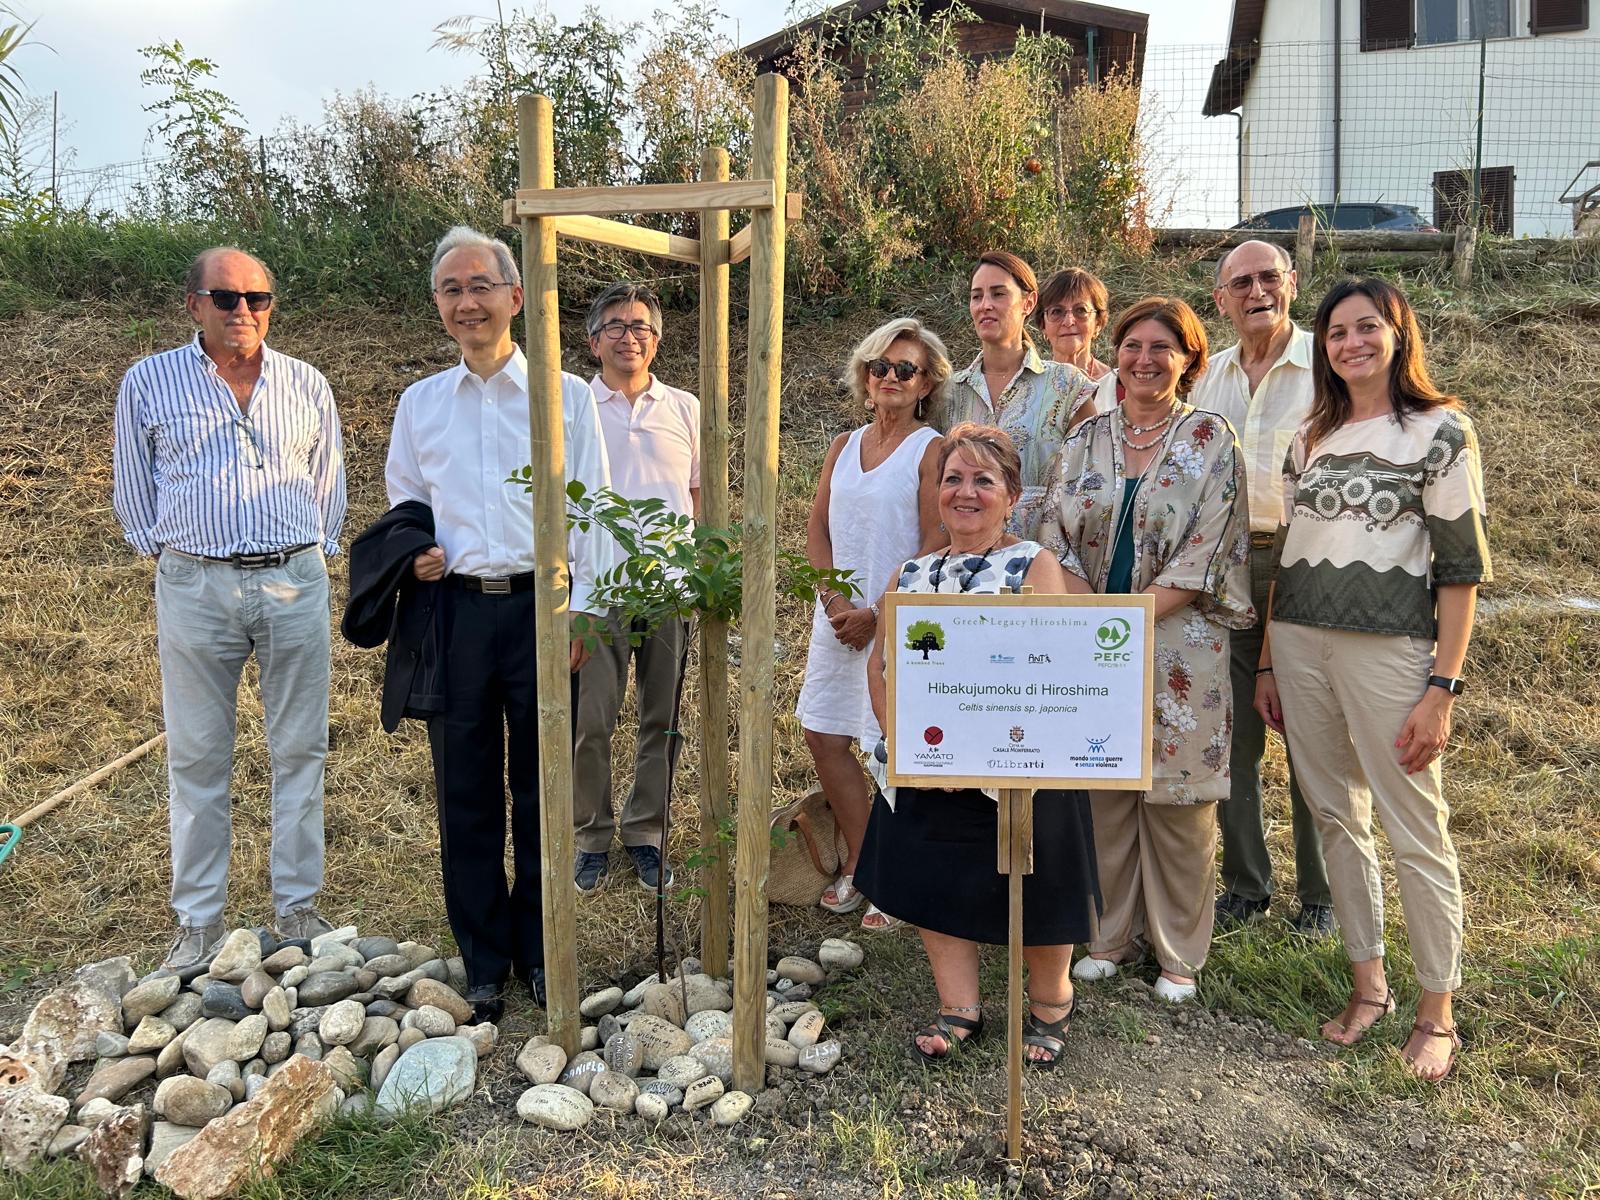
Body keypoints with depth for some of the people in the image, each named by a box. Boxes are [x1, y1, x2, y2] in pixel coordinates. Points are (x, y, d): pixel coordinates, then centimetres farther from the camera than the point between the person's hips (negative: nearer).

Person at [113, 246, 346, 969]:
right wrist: (167, 554, 9)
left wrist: (314, 555, 12)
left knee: (300, 750, 6)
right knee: (197, 758, 5)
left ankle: (298, 907, 18)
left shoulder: (307, 386, 8)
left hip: (295, 584, 1)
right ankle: (199, 920, 17)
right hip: (195, 589, -1)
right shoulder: (148, 382, 4)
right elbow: (132, 488, 11)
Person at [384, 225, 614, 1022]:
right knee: (466, 792, 7)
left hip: (540, 604, -2)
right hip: (453, 608, 2)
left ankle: (539, 953, 23)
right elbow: (403, 504, 20)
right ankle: (483, 964, 21)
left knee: (541, 785, 7)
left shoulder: (566, 396, 4)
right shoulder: (420, 403, 12)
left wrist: (582, 609, -5)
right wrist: (413, 553, -1)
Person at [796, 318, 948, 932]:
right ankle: (858, 864, 25)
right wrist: (836, 603, -5)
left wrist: (877, 613, -14)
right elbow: (817, 529, 9)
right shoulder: (843, 447, 13)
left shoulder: (931, 450, -5)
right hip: (840, 616, 7)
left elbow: (935, 545, -11)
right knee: (825, 735, 9)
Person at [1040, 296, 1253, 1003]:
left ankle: (1178, 952, 20)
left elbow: (1202, 558, -10)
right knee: (1103, 791, 9)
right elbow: (1058, 535, 4)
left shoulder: (1210, 441, -2)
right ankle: (1111, 935, 26)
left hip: (1179, 647, -3)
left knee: (1177, 799, 4)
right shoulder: (1087, 439, 9)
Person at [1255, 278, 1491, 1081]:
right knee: (1336, 819, 11)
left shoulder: (1439, 430, -2)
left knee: (1416, 833, 1)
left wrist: (1443, 687, -12)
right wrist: (1267, 662, 12)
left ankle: (1437, 1015, 16)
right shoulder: (1310, 439, 13)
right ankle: (1369, 984, 26)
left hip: (1388, 648, -5)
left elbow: (1461, 567, -6)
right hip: (1298, 644, 5)